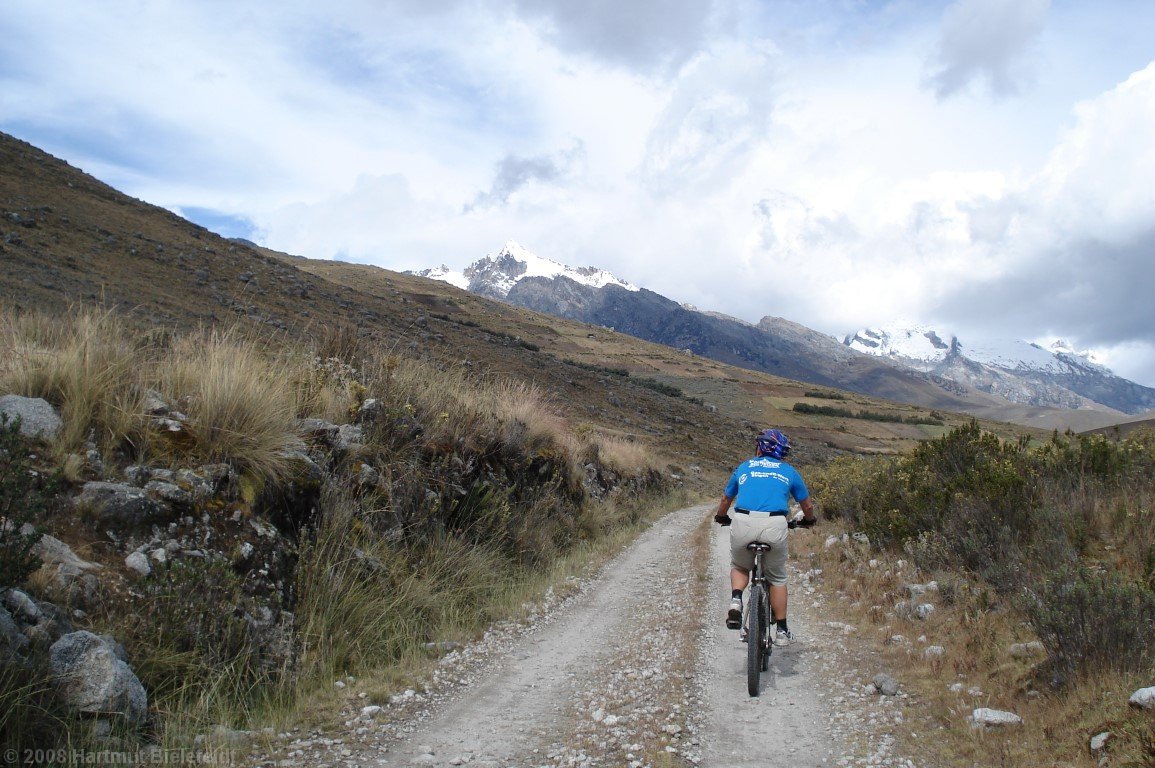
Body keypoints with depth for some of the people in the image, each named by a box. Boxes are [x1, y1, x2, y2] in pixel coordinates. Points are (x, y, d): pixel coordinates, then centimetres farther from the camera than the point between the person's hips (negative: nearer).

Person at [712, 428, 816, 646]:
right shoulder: (789, 471, 20)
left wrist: (721, 517, 53)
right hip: (775, 526, 0)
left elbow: (726, 500, 33)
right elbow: (808, 506, 29)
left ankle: (736, 600, 0)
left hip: (743, 523, 0)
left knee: (739, 567, 26)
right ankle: (781, 631, 22)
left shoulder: (744, 467, 22)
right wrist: (808, 520, 51)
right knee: (777, 578, 20)